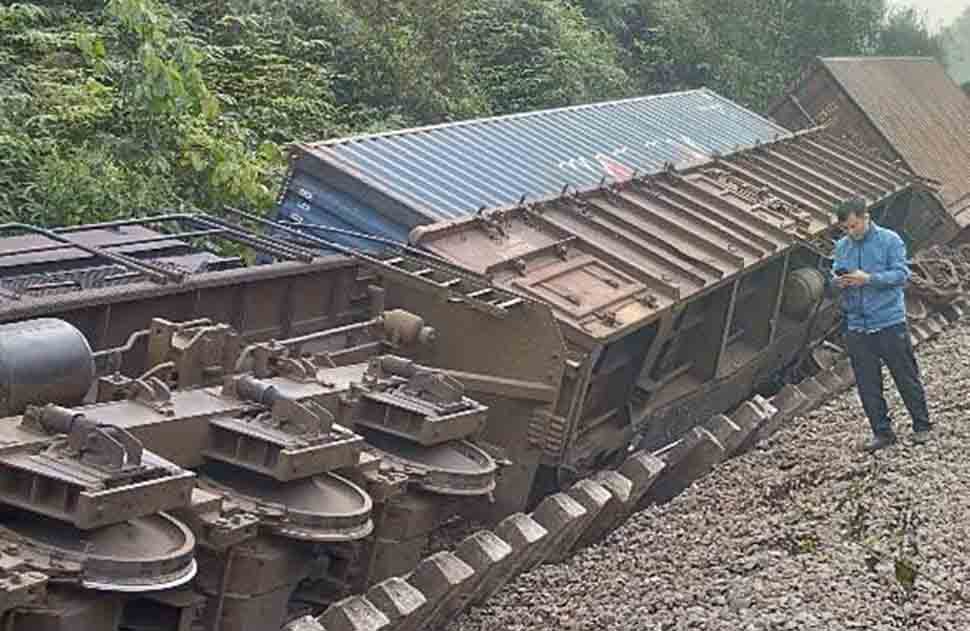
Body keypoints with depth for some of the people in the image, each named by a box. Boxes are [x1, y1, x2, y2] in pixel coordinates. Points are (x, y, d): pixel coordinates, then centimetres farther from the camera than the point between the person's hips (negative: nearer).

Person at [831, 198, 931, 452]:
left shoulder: (889, 240, -5)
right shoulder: (842, 247, 8)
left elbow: (902, 274, -12)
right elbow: (835, 275, 14)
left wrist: (868, 278, -22)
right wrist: (838, 281, -10)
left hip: (889, 323, -4)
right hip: (856, 325, 4)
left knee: (906, 377, 4)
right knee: (867, 384, 6)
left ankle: (921, 426, 17)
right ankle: (882, 432, 16)